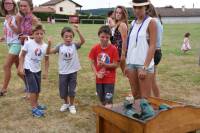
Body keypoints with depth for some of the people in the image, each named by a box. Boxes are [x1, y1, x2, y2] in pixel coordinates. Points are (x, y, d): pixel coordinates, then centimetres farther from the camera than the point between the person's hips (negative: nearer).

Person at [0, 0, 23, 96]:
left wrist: (11, 25, -27)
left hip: (16, 44, -8)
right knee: (19, 67, 15)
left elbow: (19, 32, -14)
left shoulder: (17, 17, -13)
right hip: (10, 44, 9)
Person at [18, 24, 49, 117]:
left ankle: (36, 104, 36)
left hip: (38, 70, 5)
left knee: (38, 89, 15)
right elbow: (22, 55, -7)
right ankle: (34, 109, 4)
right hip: (28, 69, -5)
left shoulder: (45, 46, -6)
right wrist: (21, 67, -12)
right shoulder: (28, 43, -15)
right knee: (33, 89, -6)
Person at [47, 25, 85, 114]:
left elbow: (83, 41, -24)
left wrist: (78, 31, -36)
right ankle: (66, 103, 38)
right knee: (63, 91, 12)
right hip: (63, 72, 1)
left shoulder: (74, 45, -7)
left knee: (72, 90, 9)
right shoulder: (60, 47, -5)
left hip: (73, 72, -1)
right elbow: (49, 52, -10)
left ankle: (72, 105, 30)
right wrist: (49, 43, -26)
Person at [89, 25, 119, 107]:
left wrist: (105, 64, -25)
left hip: (110, 79, -3)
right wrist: (96, 74, -13)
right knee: (102, 101, 18)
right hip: (99, 79, 3)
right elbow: (92, 63, 0)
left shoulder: (113, 49, -11)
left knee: (108, 102, -4)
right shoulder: (95, 48, -3)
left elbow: (115, 65, -10)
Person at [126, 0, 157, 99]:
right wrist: (127, 64, 11)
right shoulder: (133, 23, 12)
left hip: (144, 63, -6)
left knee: (145, 97, -2)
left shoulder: (151, 22, -5)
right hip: (131, 63, 6)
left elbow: (152, 46, -12)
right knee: (135, 94, 13)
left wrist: (145, 67, -17)